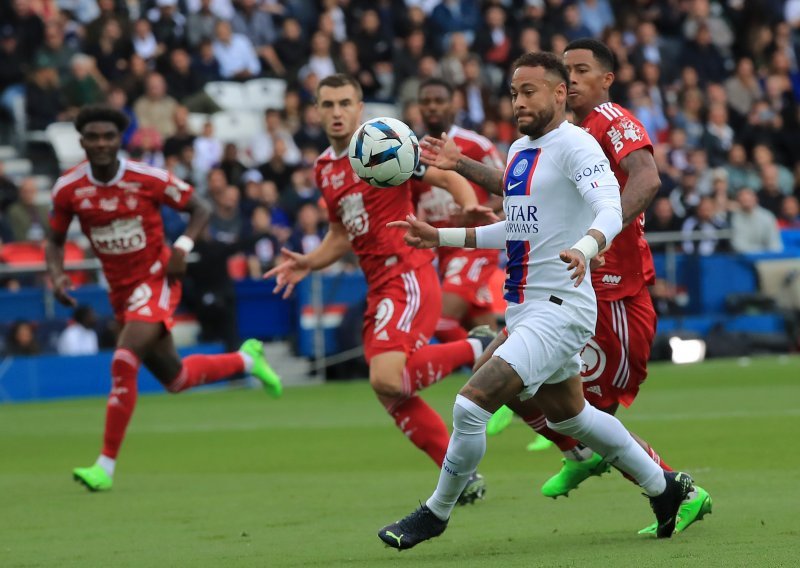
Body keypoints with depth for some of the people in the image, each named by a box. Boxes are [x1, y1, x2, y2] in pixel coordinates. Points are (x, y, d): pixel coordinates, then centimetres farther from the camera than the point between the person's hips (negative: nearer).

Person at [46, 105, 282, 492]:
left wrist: (182, 247, -19)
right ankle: (247, 360, 43)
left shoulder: (148, 179, -16)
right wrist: (57, 276, -13)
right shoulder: (68, 188, -8)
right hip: (120, 290, 5)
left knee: (124, 363, -24)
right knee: (175, 379, 14)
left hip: (155, 281, -5)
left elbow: (199, 209, -2)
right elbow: (55, 241, 6)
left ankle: (107, 465, -16)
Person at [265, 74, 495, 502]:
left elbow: (450, 177, -8)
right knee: (392, 398, 2)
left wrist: (470, 210, -28)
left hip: (408, 277, -8)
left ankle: (476, 349, -5)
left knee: (387, 379, -25)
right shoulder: (324, 169, 15)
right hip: (379, 288, 8)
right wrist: (308, 263, 9)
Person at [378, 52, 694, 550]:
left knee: (472, 405, -17)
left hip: (559, 308, -10)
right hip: (524, 306, 10)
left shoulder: (575, 145, -14)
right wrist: (440, 237, 22)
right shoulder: (520, 150, 14)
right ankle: (664, 487, 39)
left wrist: (584, 249, -49)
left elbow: (609, 211, -28)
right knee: (569, 417, 23)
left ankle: (436, 513, 1)